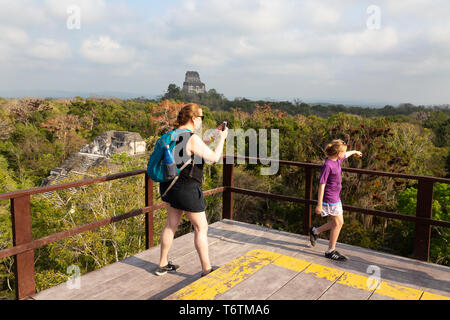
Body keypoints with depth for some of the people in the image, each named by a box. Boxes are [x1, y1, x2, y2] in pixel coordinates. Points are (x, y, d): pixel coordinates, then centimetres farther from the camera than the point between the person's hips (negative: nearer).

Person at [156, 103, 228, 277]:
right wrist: (222, 139, 0)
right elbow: (214, 158, -14)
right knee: (201, 228, 5)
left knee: (171, 224, 20)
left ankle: (163, 264, 31)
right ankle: (207, 269, 15)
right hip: (187, 189, -9)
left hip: (170, 186, 9)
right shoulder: (193, 139, -21)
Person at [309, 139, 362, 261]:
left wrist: (355, 152, 49)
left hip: (336, 197, 9)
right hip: (329, 199, -9)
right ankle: (331, 251, 13)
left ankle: (315, 231, 31)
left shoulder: (337, 160, 4)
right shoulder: (327, 165, -23)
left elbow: (345, 155, 29)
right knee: (338, 223, 0)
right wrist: (319, 205, -21)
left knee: (338, 222, 14)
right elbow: (322, 185, -22)